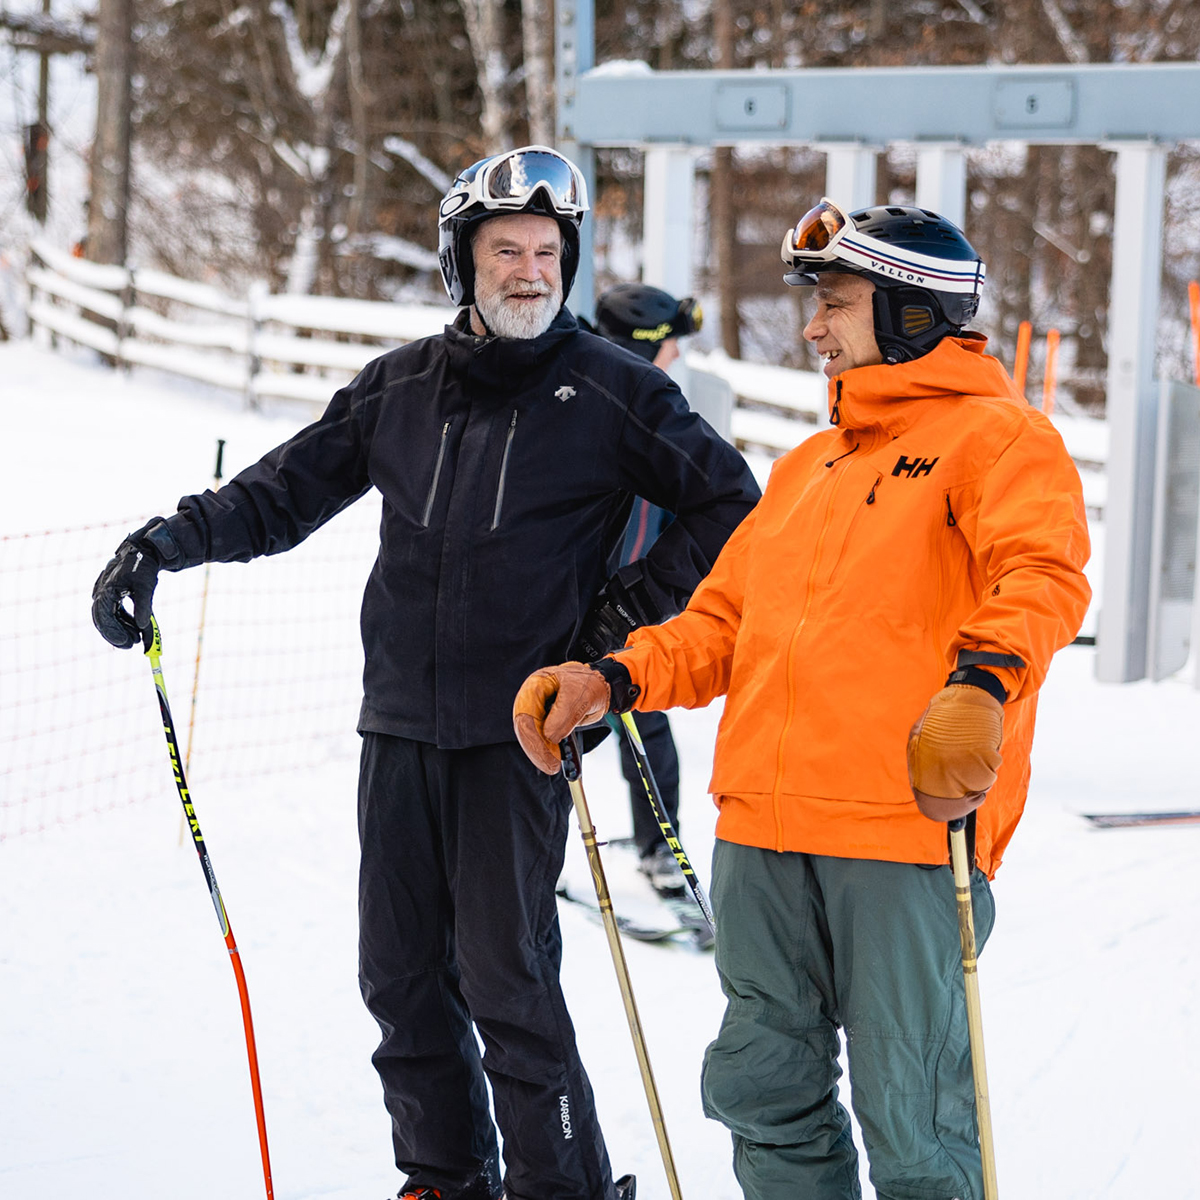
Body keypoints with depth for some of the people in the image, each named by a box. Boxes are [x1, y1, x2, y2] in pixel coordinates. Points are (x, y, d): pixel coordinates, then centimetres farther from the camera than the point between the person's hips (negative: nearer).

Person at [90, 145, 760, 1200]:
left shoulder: (612, 392, 0)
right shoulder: (402, 385, 9)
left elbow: (730, 509, 6)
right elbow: (286, 491, 14)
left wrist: (637, 602, -2)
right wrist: (171, 541, 1)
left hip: (520, 728, -4)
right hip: (401, 721, 4)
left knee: (507, 977, -9)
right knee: (401, 974, 8)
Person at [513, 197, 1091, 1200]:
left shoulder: (995, 435, 2)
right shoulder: (807, 467, 26)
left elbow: (1043, 573, -17)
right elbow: (726, 620, 25)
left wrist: (983, 677, -36)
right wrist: (616, 681, 8)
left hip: (910, 819, -8)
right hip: (766, 825, 8)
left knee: (908, 1114, -5)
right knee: (765, 1089, 13)